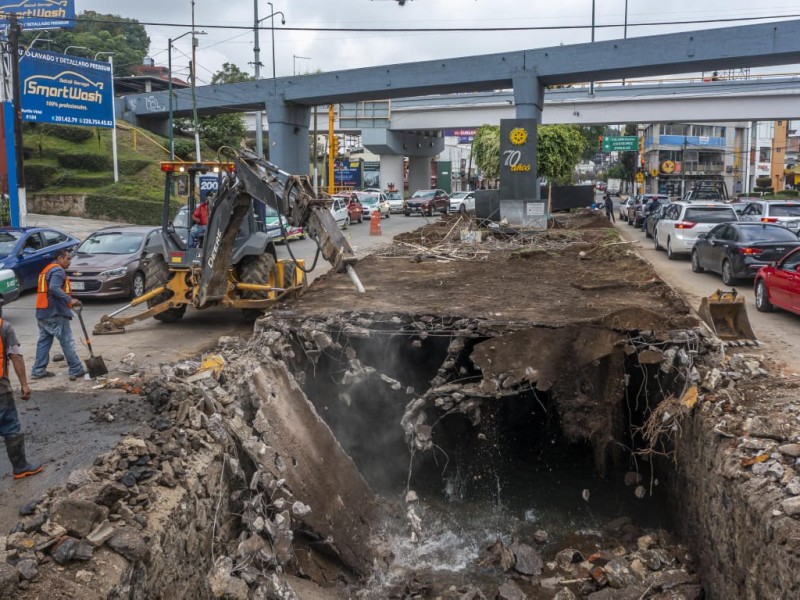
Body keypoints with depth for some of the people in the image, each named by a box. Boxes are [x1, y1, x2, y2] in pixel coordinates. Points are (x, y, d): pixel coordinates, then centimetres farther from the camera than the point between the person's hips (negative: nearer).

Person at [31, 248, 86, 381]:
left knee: (44, 341, 13)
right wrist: (70, 300, -29)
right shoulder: (58, 271, -11)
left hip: (42, 312, 10)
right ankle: (76, 371, -4)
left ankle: (38, 371, 14)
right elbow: (54, 288, -27)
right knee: (67, 342, -6)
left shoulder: (46, 270, 21)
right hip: (55, 314, -10)